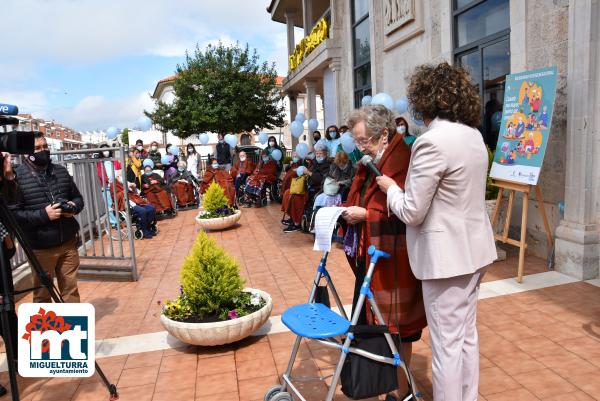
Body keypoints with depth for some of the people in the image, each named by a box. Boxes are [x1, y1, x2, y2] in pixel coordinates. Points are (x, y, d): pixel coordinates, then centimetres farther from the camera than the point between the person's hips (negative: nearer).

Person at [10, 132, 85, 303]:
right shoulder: (17, 176, -8)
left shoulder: (61, 171, 7)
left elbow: (78, 197, 15)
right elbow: (13, 214, -12)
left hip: (68, 243, 4)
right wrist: (43, 215, -22)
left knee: (71, 291, 13)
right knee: (42, 294, 11)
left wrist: (74, 206, -7)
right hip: (41, 248, -4)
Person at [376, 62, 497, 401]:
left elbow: (412, 212, -19)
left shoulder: (432, 142, -21)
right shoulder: (475, 135, 7)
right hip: (474, 248, 9)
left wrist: (390, 187, -1)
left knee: (447, 344, 6)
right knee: (467, 334, 22)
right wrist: (405, 186, 18)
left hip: (447, 255, -9)